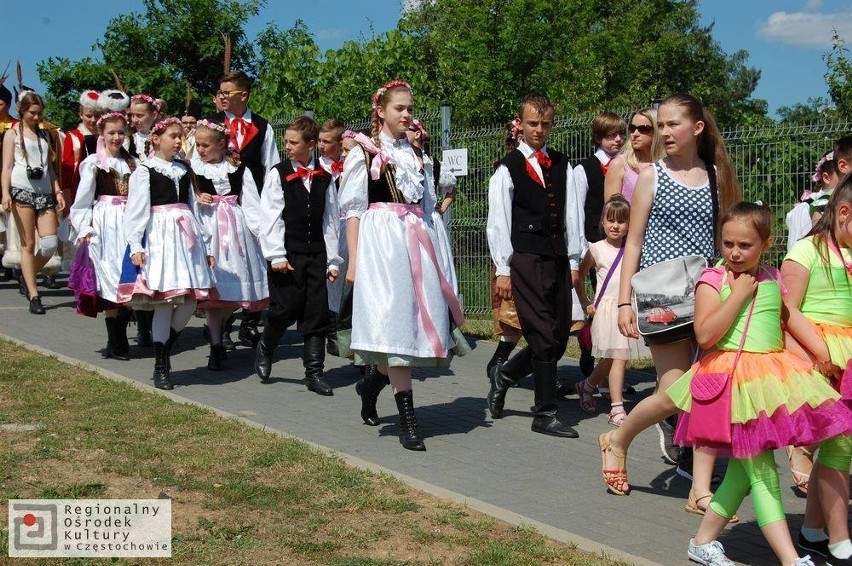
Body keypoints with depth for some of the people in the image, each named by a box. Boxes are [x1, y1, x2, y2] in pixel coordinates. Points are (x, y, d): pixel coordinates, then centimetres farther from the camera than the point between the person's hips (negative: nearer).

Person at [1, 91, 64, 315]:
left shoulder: (44, 135, 20)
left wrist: (57, 191, 9)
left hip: (45, 193, 4)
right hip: (22, 191, -4)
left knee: (50, 244, -6)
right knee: (28, 244, -3)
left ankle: (26, 276, 21)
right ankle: (34, 296, -1)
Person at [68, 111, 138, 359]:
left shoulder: (132, 163, 12)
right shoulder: (93, 163, 1)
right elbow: (83, 199, -1)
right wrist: (84, 227, -8)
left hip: (129, 224, 4)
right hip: (105, 225, -4)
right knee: (110, 279, -5)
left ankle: (120, 337, 11)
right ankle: (116, 344, -1)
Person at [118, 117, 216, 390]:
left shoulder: (184, 170, 17)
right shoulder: (144, 171, 1)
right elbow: (136, 211, -5)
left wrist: (206, 245, 17)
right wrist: (135, 246, -15)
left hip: (186, 235, 5)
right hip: (159, 235, -5)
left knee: (190, 301, -2)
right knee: (163, 300, -6)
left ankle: (165, 347, 22)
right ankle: (161, 366, 4)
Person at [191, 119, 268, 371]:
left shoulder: (238, 168, 4)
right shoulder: (192, 169, 3)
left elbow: (251, 202, 2)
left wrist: (261, 231, -6)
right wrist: (196, 200, -11)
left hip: (236, 227, 2)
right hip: (208, 227, -1)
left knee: (236, 290, 5)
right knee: (213, 288, -5)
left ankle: (217, 328, 31)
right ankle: (216, 347, -1)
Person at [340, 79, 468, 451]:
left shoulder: (416, 155, 18)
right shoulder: (364, 153, 2)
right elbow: (353, 209, -1)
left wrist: (433, 252, 14)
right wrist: (353, 260, -8)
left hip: (417, 243, 6)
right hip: (380, 239, -6)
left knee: (420, 319, 0)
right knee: (394, 322, -11)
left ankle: (373, 382, 25)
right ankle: (407, 419, -10)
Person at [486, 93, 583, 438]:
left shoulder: (562, 165, 14)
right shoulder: (507, 169, -1)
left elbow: (571, 214, 13)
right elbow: (498, 222, -3)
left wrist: (574, 261, 8)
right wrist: (502, 270, -7)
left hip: (558, 261, 6)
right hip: (527, 261, -6)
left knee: (559, 339, 8)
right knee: (544, 339, -6)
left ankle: (504, 375, 31)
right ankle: (546, 415, 5)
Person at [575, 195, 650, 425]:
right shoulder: (597, 249, 1)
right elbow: (580, 275, 10)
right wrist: (585, 303, 7)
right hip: (608, 308, -3)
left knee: (612, 359, 7)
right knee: (618, 358, -9)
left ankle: (587, 385, 31)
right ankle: (617, 408, -5)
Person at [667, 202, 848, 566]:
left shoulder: (772, 279, 10)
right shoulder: (713, 280, -8)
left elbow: (790, 316, 23)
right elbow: (705, 335, -18)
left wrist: (821, 351, 11)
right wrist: (739, 294, -16)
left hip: (772, 377, 7)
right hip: (734, 378, -7)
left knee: (745, 467, 12)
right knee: (761, 469, -7)